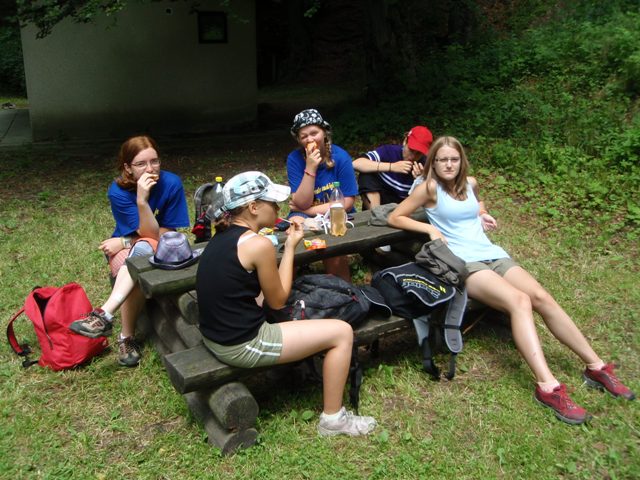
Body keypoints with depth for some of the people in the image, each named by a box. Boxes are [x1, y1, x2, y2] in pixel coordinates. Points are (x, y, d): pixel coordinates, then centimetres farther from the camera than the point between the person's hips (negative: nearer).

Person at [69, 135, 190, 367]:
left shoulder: (172, 183, -16)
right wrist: (142, 200, -37)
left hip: (160, 252, 0)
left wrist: (125, 241, -16)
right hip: (124, 250, 0)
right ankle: (127, 338, -23)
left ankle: (104, 314, -40)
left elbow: (165, 234, -11)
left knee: (143, 248, -36)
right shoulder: (118, 191, -17)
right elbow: (150, 232, -22)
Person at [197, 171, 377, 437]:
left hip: (216, 335, 9)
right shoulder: (258, 244, -21)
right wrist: (290, 247, -2)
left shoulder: (223, 236, 6)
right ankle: (333, 418, 15)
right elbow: (278, 300, -7)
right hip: (242, 346, -9)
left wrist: (286, 242, 8)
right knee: (342, 332, 1)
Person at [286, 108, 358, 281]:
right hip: (305, 215, 2)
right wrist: (310, 168, -26)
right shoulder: (294, 159, -10)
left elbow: (347, 202, -12)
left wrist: (307, 210, -11)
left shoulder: (340, 157, -13)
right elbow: (302, 203, -14)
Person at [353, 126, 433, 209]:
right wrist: (391, 166, -35)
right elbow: (356, 164, -33)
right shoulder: (389, 151, -17)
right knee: (367, 176, -25)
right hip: (376, 202, -1)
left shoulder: (423, 165, -12)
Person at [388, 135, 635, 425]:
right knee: (519, 300, -30)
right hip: (463, 262, -6)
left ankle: (596, 367, -8)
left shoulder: (470, 183, 15)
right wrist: (430, 229, -12)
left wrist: (483, 215, 18)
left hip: (492, 254, 6)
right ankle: (547, 387, -36)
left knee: (542, 297, -16)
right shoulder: (430, 188, -2)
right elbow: (394, 218, -3)